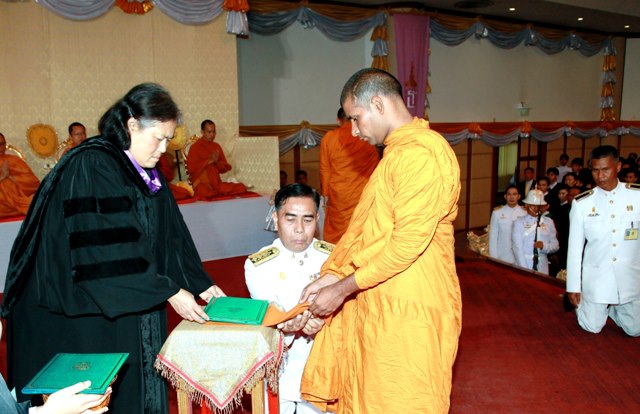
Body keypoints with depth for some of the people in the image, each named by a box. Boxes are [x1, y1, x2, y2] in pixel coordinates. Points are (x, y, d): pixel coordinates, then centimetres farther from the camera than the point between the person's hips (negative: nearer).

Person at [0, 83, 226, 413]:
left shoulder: (147, 173, 6)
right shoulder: (89, 167, -20)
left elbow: (170, 236, 6)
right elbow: (108, 254, -26)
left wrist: (200, 284, -2)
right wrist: (169, 292, -24)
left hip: (134, 308, 8)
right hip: (84, 311, -7)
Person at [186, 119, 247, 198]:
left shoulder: (217, 146, 12)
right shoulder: (195, 147, -3)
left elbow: (225, 167, 10)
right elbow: (191, 168, -12)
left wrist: (217, 162, -12)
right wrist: (209, 161, -18)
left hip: (217, 182, 4)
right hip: (202, 184, -4)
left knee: (242, 187, -16)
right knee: (204, 192, -39)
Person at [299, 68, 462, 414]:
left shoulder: (421, 154, -18)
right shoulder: (396, 151, 15)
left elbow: (408, 243, -23)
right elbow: (363, 226, 13)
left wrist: (342, 289, -17)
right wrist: (330, 276, 4)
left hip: (408, 310, -9)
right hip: (378, 302, 9)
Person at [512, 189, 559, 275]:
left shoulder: (549, 222, 8)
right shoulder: (519, 223, -1)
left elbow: (555, 245, 9)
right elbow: (517, 248, -7)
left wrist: (544, 246, -12)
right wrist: (525, 269, -15)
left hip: (542, 267, 2)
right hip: (523, 265, -2)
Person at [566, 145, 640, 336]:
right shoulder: (582, 203, -5)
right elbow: (574, 247, -2)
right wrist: (573, 287, -1)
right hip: (596, 276, 0)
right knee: (592, 327, 5)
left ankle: (610, 307, 38)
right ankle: (579, 302, 34)